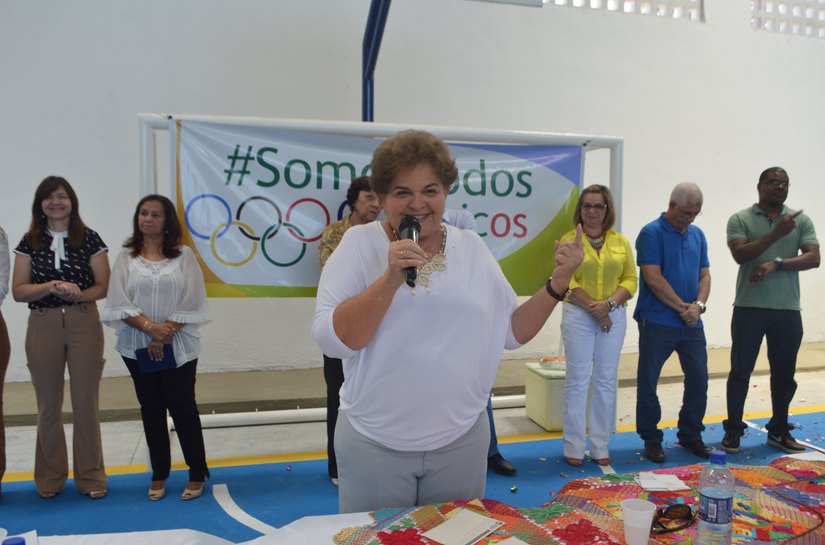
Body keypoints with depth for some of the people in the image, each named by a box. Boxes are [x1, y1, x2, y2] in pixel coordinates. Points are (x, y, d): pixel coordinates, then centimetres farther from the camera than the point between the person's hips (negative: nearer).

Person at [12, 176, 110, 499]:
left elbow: (104, 286, -1)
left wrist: (78, 294, -19)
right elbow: (18, 291, 1)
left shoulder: (89, 239, 1)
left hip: (84, 325, -1)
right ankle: (50, 478, 26)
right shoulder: (29, 242, 5)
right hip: (43, 327, 2)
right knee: (48, 406, 11)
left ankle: (90, 476, 18)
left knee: (86, 403, 4)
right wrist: (50, 287, -16)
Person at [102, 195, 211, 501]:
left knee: (182, 406, 1)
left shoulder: (183, 256, 0)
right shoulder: (126, 257, 4)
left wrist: (165, 336, -13)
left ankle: (197, 474, 14)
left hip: (178, 347, -2)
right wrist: (150, 327, -16)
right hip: (138, 346, 2)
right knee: (151, 409, 10)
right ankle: (159, 475, 23)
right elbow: (119, 303, -3)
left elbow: (190, 303, -6)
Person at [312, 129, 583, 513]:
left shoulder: (472, 248, 2)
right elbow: (331, 340, -15)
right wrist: (390, 280, -25)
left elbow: (512, 332, 7)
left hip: (461, 440, 2)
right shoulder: (359, 244, -6)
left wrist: (558, 282, -5)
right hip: (373, 443, -2)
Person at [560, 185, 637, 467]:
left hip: (614, 316, 3)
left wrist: (609, 303, -12)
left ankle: (600, 446, 17)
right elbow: (567, 281, -7)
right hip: (578, 315, -3)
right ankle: (574, 447, 10)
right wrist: (594, 309, -13)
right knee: (578, 379, 0)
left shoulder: (620, 241, 9)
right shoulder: (569, 240, 1)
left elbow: (631, 279, 4)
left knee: (606, 380, 6)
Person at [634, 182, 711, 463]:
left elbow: (705, 274, 11)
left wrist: (698, 305, -7)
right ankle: (651, 439, 16)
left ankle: (690, 434, 26)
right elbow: (653, 278, -15)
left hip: (692, 324, 6)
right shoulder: (651, 233, -8)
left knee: (699, 378, 9)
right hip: (657, 322, -6)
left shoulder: (698, 235, 12)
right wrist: (682, 307, -11)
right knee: (648, 382, 1)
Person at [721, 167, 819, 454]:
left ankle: (779, 430, 25)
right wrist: (776, 233, -20)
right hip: (749, 308, -2)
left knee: (784, 374, 10)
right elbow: (740, 254, -13)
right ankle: (733, 429, 14)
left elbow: (813, 258, -3)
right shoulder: (740, 219, 1)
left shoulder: (801, 220, 8)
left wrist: (776, 263, -18)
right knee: (740, 371, 3)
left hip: (788, 310, 3)